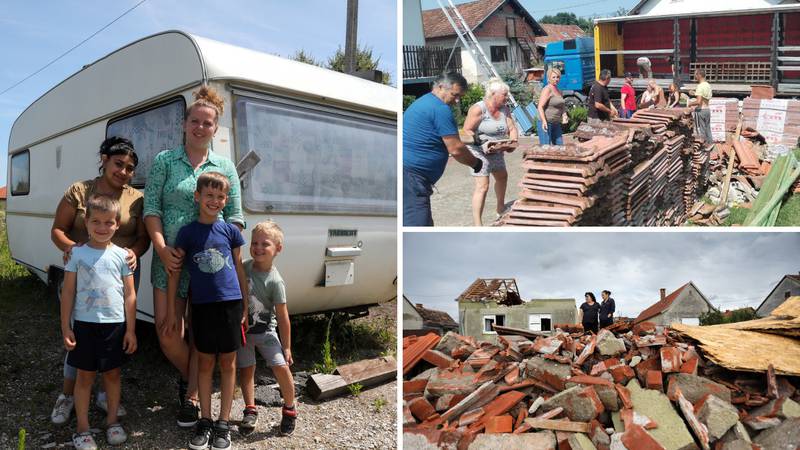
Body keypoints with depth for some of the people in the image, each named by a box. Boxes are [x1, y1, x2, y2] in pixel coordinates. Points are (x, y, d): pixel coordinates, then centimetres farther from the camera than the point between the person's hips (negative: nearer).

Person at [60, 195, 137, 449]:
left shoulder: (122, 255, -1)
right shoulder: (77, 254, -2)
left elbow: (130, 295, 1)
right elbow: (68, 293, 1)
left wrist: (130, 329, -1)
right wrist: (65, 328, -3)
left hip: (114, 324, 1)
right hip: (84, 323, -1)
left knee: (112, 373, 14)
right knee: (85, 375, 9)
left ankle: (112, 421, 30)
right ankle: (83, 429, 21)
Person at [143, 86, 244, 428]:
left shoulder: (226, 167, 7)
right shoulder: (164, 161, 5)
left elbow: (235, 217, 6)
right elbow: (151, 208, 0)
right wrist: (162, 248, -12)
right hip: (171, 261, 0)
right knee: (166, 332, 0)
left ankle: (191, 396, 22)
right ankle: (188, 376, 30)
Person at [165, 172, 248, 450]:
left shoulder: (230, 231, 3)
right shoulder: (187, 233, 1)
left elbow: (240, 271, 8)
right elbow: (174, 273, 3)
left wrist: (245, 307, 6)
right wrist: (171, 312, 0)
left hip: (231, 304, 1)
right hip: (202, 305, 0)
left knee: (228, 363, 7)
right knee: (205, 362, 10)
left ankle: (223, 423, 18)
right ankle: (205, 421, 23)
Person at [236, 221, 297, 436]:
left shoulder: (275, 281, -17)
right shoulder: (244, 267, -5)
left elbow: (282, 317, -13)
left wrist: (286, 347, -9)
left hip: (265, 331, -3)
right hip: (242, 328, 4)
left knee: (281, 366, -10)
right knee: (246, 369, 8)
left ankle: (289, 409, 9)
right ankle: (250, 410, 24)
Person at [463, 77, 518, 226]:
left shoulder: (504, 109, 2)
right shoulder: (478, 109, -19)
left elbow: (512, 128, 3)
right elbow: (467, 131, -21)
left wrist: (513, 142, -17)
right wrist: (482, 144, -31)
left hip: (497, 151, 9)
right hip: (479, 152, -9)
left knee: (502, 177, 25)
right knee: (482, 186, -15)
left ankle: (500, 209, 48)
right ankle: (477, 224, -13)